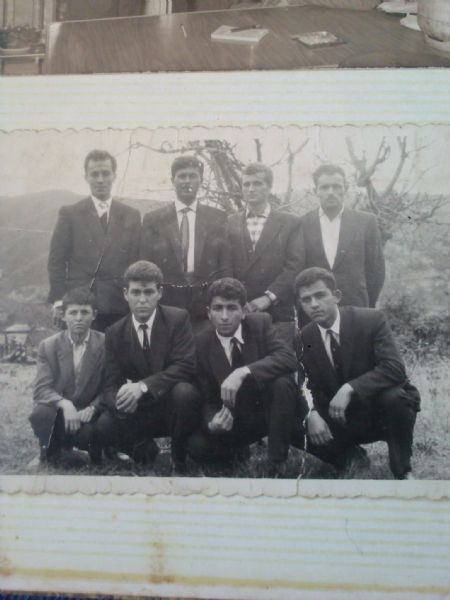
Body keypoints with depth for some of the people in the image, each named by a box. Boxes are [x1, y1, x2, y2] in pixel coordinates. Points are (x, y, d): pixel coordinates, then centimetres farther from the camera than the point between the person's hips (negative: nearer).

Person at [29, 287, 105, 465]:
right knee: (40, 414, -32)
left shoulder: (105, 344, -5)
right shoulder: (48, 345, -1)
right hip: (58, 411, 1)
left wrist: (92, 408, -23)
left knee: (86, 433, -34)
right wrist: (64, 404, -30)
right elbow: (41, 389, -11)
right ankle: (50, 451, -1)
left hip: (88, 415, -1)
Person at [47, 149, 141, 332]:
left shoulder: (131, 215, 11)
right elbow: (56, 261, 4)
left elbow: (137, 262, 8)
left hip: (119, 308, 1)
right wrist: (58, 301, -5)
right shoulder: (69, 214, 6)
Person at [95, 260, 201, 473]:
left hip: (173, 406, -2)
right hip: (140, 412, 2)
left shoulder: (178, 318, -9)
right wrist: (121, 400, -29)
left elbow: (186, 366, -20)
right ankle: (145, 450, 8)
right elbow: (111, 384, -4)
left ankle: (179, 460, -9)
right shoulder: (115, 333, 0)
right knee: (104, 426, -25)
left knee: (184, 391, -35)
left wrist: (143, 386, -33)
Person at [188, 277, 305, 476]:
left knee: (282, 382, -33)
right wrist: (212, 422, -30)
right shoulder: (201, 344, -9)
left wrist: (244, 372, -40)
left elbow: (288, 358, -27)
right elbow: (207, 398, -6)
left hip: (269, 407, -1)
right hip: (235, 419, 1)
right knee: (197, 446, -24)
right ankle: (238, 449, 10)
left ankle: (277, 464, -18)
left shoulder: (260, 323, -10)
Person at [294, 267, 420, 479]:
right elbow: (310, 385, -3)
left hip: (381, 412, -3)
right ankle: (350, 455, 13)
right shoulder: (305, 337, -4)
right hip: (342, 419, 3)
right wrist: (312, 413, -25)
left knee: (394, 397, -37)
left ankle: (402, 471, -10)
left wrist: (350, 388, -39)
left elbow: (394, 368, -28)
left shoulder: (371, 319, -16)